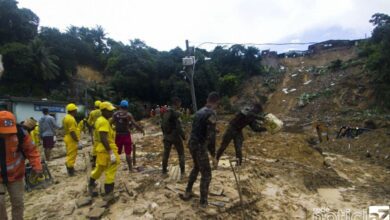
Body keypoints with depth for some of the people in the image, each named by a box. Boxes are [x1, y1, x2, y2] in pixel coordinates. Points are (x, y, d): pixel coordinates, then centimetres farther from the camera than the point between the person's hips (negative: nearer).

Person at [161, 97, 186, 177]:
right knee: (181, 154, 7)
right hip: (175, 136, -6)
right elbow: (178, 127, -19)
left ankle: (164, 171, 26)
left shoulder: (166, 112, 5)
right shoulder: (176, 113, -17)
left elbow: (162, 124, 11)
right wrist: (183, 135, -8)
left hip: (167, 136, 6)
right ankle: (182, 172, 10)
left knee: (166, 153, 16)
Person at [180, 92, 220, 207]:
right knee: (206, 174, 6)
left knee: (196, 168, 27)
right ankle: (203, 202, 18)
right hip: (200, 146, -9)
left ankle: (187, 193, 36)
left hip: (192, 143, 9)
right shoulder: (211, 114, -16)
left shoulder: (199, 112, 10)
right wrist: (213, 151, -7)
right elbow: (210, 135, -19)